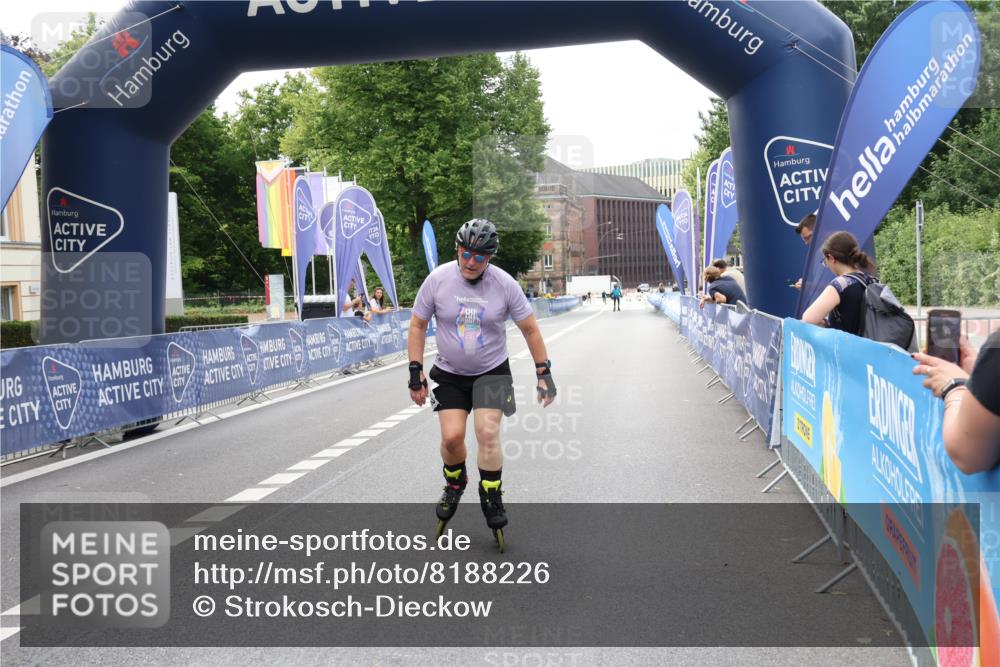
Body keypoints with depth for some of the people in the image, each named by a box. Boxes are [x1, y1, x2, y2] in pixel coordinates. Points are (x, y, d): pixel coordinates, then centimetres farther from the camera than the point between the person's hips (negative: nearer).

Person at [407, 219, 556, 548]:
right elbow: (418, 325, -3)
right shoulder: (438, 279, -13)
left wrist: (543, 372, -6)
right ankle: (455, 483, 22)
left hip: (492, 372, -1)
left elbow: (530, 329, -4)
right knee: (452, 437, -11)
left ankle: (491, 498, 7)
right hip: (450, 373, 1)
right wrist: (415, 371, -7)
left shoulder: (504, 284, -14)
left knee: (488, 433, -15)